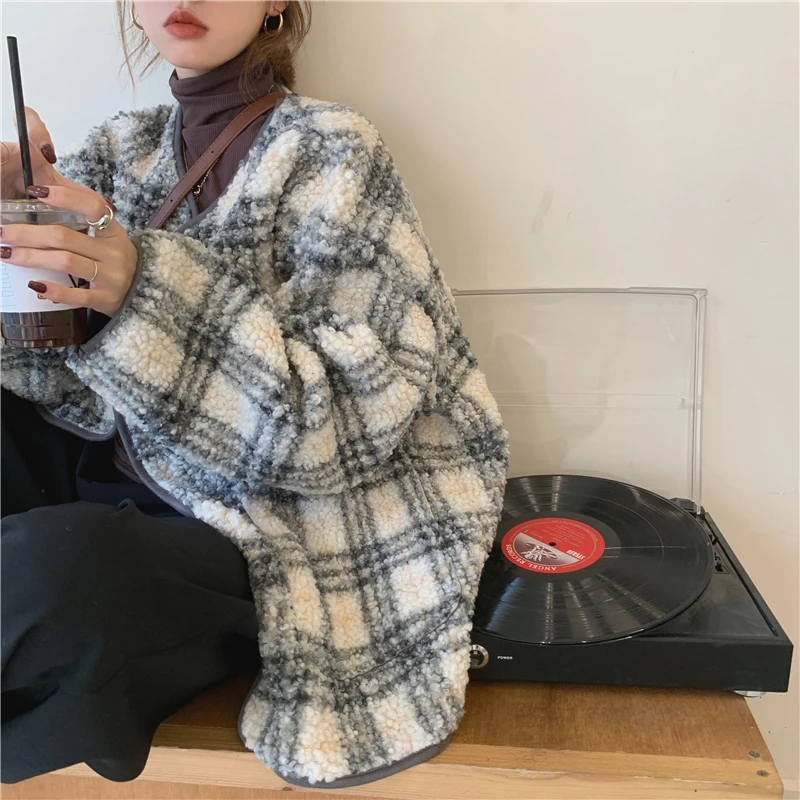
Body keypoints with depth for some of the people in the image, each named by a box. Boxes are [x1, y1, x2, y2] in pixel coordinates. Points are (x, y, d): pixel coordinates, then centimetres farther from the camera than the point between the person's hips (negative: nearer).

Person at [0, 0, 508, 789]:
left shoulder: (324, 150, -9)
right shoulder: (122, 150, 8)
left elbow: (354, 418, -18)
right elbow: (87, 401, 1)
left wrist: (155, 298, -27)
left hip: (260, 539, -6)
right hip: (118, 486, 7)